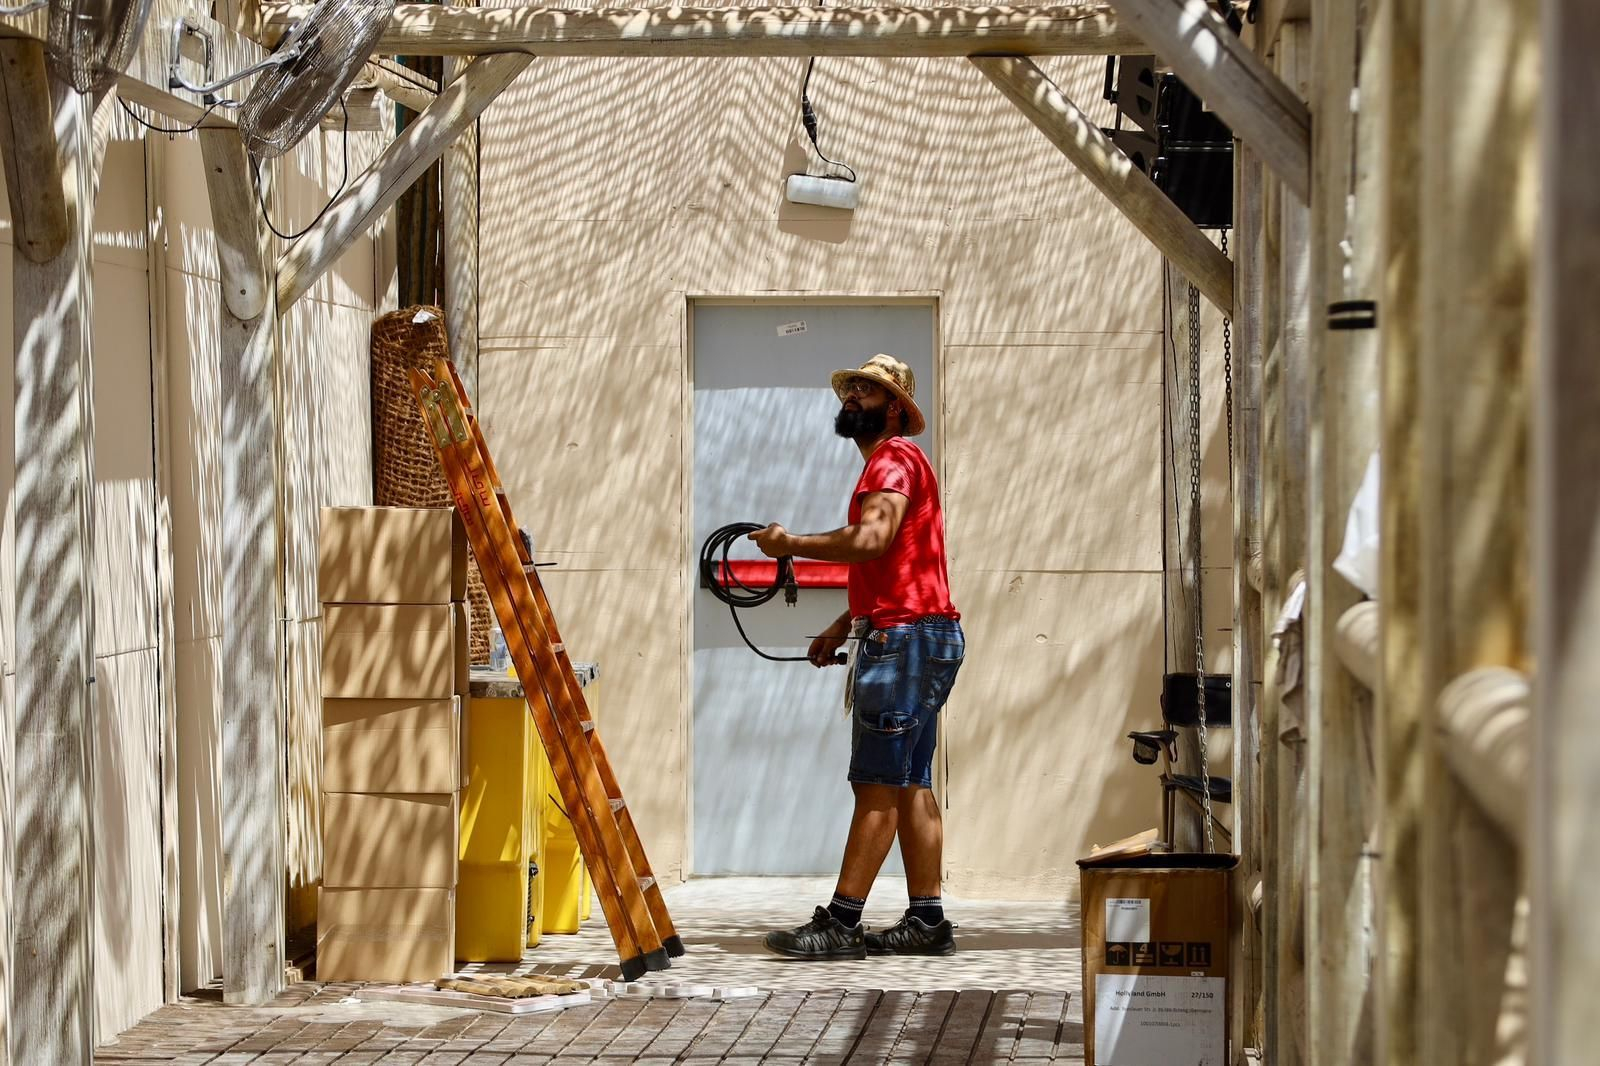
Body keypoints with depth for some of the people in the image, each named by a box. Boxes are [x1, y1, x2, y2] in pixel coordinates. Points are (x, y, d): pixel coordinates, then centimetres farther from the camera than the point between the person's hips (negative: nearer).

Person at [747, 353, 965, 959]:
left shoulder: (894, 458, -8)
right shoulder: (891, 463, 26)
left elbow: (871, 540, -26)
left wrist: (791, 544, -17)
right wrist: (842, 629, 20)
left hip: (905, 638, -11)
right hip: (914, 640, 11)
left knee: (879, 786, -12)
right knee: (909, 785, 8)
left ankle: (839, 925, -14)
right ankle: (926, 921, 8)